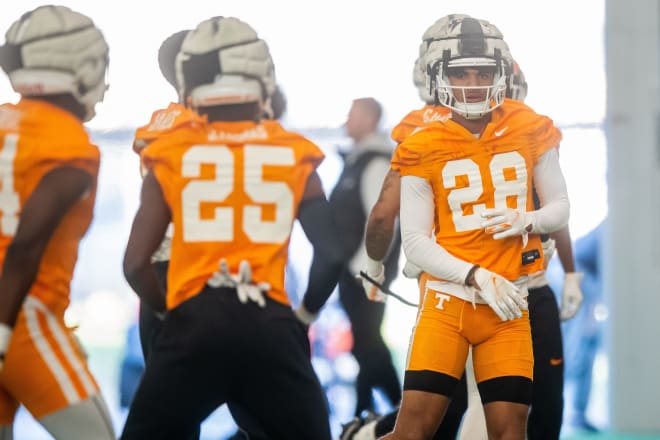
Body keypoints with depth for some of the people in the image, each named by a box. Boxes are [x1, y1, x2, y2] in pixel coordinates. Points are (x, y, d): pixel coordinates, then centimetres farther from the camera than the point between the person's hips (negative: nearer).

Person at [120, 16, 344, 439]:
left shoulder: (172, 155, 6)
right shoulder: (293, 157, 8)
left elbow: (136, 263, 3)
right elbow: (330, 256, 6)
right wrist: (303, 317, 22)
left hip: (194, 325, -1)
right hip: (269, 327, 1)